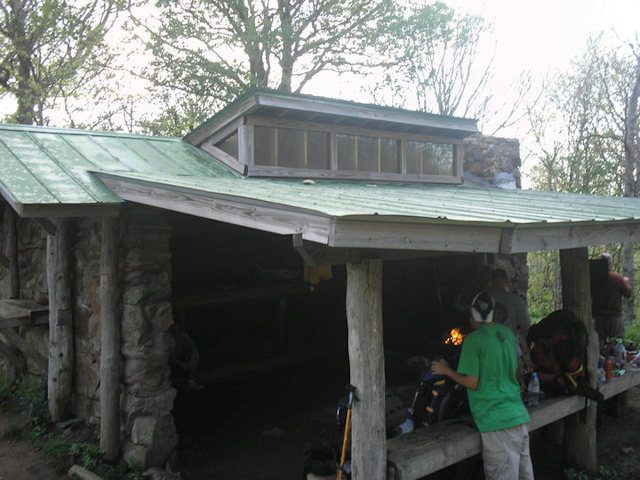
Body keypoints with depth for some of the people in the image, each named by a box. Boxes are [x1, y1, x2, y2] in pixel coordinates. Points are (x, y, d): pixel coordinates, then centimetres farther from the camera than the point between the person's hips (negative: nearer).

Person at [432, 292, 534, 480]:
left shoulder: (473, 340, -10)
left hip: (498, 422, -7)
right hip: (520, 415, 7)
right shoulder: (507, 333, 11)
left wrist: (446, 371, 4)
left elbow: (472, 383, -10)